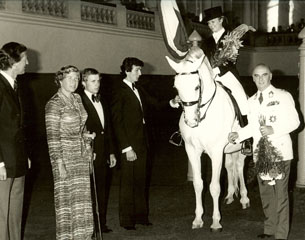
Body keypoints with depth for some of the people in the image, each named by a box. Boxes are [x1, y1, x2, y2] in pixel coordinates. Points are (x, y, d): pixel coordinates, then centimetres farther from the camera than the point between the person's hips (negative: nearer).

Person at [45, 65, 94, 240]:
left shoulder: (77, 98, 10)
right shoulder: (54, 104, -11)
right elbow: (52, 136, -14)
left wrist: (88, 148, 13)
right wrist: (59, 164, -18)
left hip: (82, 155, 7)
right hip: (65, 155, -7)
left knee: (82, 196, 10)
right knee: (66, 197, 1)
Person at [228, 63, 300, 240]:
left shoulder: (283, 96, -4)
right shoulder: (252, 101, 12)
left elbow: (294, 121, -8)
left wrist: (273, 130, -21)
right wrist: (239, 135, 1)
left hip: (280, 152, -5)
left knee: (280, 193, -1)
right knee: (265, 193, 14)